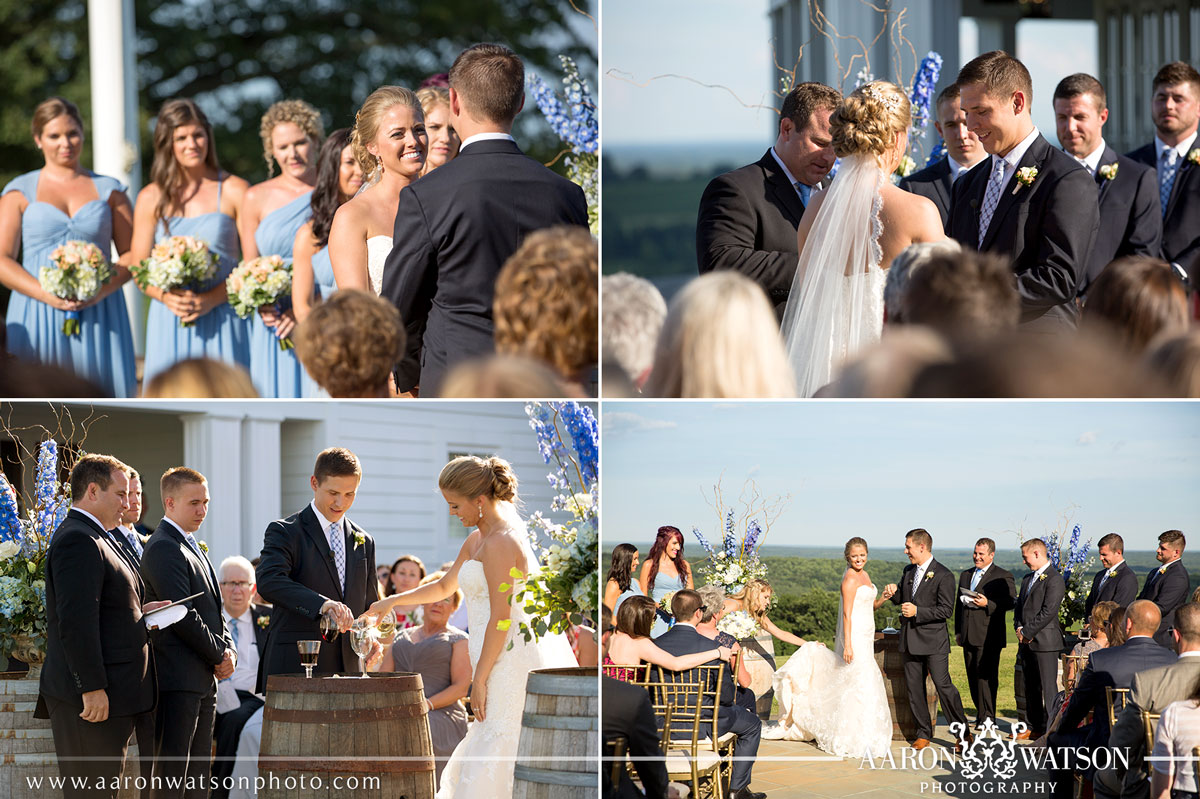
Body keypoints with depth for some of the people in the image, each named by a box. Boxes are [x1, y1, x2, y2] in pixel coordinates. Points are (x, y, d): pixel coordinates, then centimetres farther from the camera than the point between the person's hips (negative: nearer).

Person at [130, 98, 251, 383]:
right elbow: (137, 266, 10)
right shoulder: (151, 198, 8)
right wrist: (166, 296, -10)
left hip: (222, 319, -2)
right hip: (169, 323, 2)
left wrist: (211, 299, -14)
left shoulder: (233, 191, 1)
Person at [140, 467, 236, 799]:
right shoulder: (164, 548, -11)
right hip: (178, 680, -10)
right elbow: (182, 615, -18)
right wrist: (219, 655, -9)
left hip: (204, 679, 10)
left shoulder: (195, 548, 20)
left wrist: (229, 649, 4)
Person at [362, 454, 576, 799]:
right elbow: (444, 587, 32)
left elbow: (500, 621, -17)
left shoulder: (500, 544, -15)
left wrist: (479, 679, -13)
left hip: (510, 663, -10)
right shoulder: (478, 539, 16)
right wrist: (392, 601, 28)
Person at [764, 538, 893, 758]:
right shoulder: (850, 578, -14)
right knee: (861, 683, -10)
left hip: (865, 638, 9)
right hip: (854, 637, -9)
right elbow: (847, 613, -19)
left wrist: (882, 600, 1)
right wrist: (847, 645, -23)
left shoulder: (863, 575, 14)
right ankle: (856, 740, -7)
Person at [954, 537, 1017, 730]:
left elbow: (1010, 603, -10)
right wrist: (958, 631, 17)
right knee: (973, 677, 9)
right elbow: (959, 604, 23)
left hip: (989, 636, -7)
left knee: (986, 676, -10)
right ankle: (981, 713, 20)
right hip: (968, 635, 7)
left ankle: (987, 718, -7)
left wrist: (987, 604, -19)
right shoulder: (965, 575, 19)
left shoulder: (1003, 576, -1)